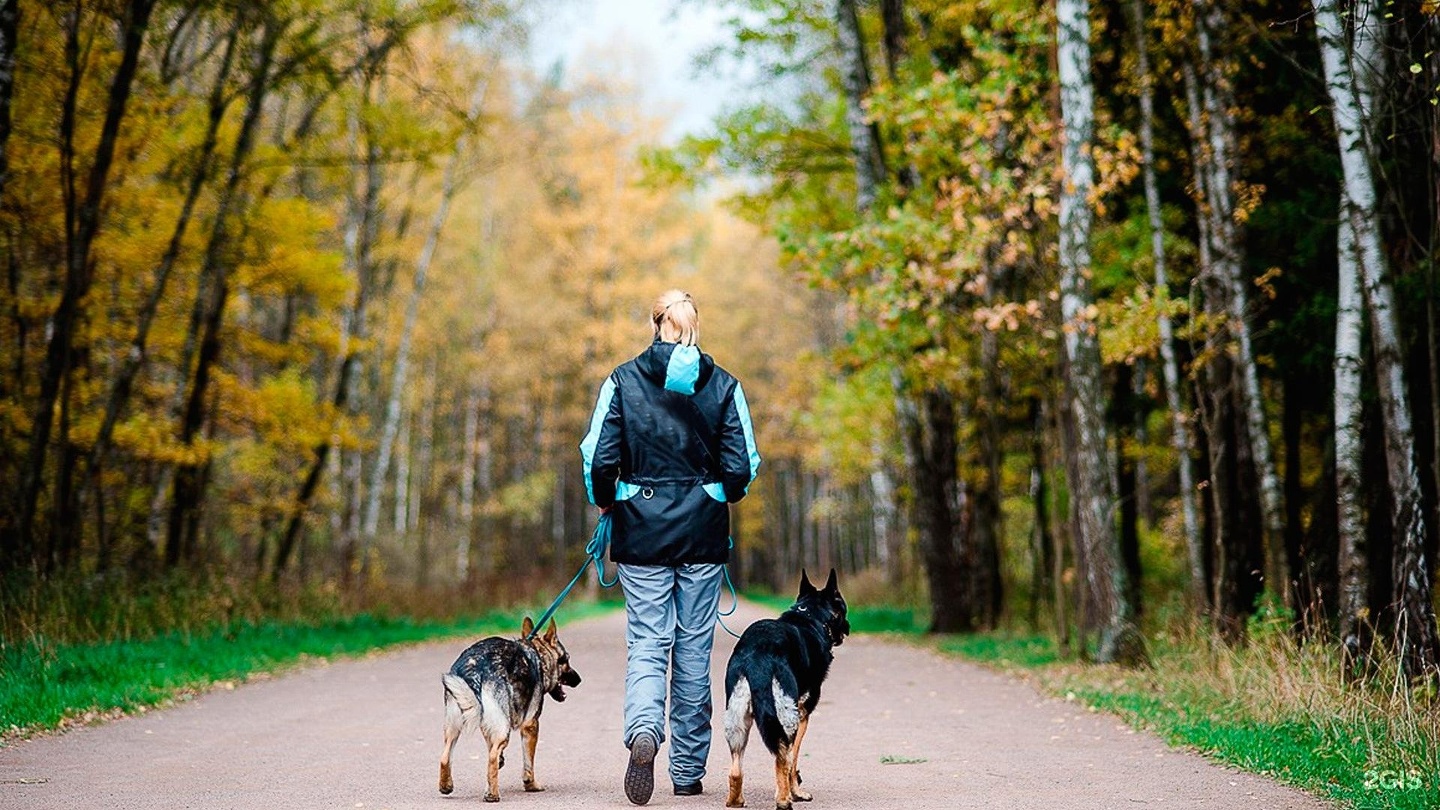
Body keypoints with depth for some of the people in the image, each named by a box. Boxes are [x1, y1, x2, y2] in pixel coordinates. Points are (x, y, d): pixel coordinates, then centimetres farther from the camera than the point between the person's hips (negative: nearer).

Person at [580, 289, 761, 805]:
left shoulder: (623, 381, -2)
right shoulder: (723, 385, 0)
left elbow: (599, 457, -8)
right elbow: (742, 466, -4)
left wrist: (603, 502, 11)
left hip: (642, 529, -1)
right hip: (703, 531, 1)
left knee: (646, 641, 2)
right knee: (694, 646, 9)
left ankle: (643, 730, -27)